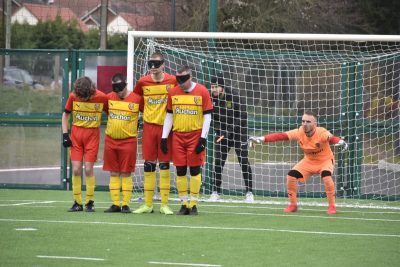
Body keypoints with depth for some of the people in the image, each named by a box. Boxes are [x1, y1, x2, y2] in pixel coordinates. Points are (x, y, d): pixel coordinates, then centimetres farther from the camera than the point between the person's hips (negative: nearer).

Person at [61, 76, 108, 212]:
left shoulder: (102, 97, -13)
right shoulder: (73, 96, -8)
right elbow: (65, 114, 5)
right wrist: (65, 134, -3)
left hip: (92, 135, -2)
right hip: (76, 134, 2)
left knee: (88, 169, -7)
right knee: (76, 169, -3)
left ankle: (90, 202, 6)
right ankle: (77, 202, 6)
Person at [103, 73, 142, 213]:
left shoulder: (136, 99, -7)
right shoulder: (109, 98, 4)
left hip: (128, 140, -4)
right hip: (110, 140, 4)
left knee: (126, 174, -1)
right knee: (113, 173, 5)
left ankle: (126, 204, 2)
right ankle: (115, 204, 8)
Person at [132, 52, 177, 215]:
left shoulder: (172, 81, -4)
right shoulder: (143, 82, 1)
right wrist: (146, 111, 12)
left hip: (165, 127, -2)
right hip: (149, 127, 2)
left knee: (164, 165, 0)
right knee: (148, 165, 4)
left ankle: (164, 205, 5)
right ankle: (147, 205, 9)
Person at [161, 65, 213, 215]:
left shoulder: (202, 92, -5)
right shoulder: (173, 93, 6)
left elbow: (207, 116, -4)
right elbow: (169, 116, 12)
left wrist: (203, 138, -10)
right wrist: (164, 138, 6)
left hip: (195, 136, -3)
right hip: (178, 136, 3)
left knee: (195, 170, -2)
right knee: (180, 171, 2)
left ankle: (193, 204, 3)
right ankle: (184, 204, 9)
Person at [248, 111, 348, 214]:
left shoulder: (321, 133, -31)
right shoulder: (299, 133, -21)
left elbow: (331, 138, -52)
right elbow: (280, 136, -28)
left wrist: (341, 142, -76)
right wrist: (260, 139, -39)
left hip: (325, 160, -4)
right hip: (309, 161, 4)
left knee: (326, 175, -33)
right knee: (291, 175, -14)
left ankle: (332, 206, -14)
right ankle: (293, 205, 6)